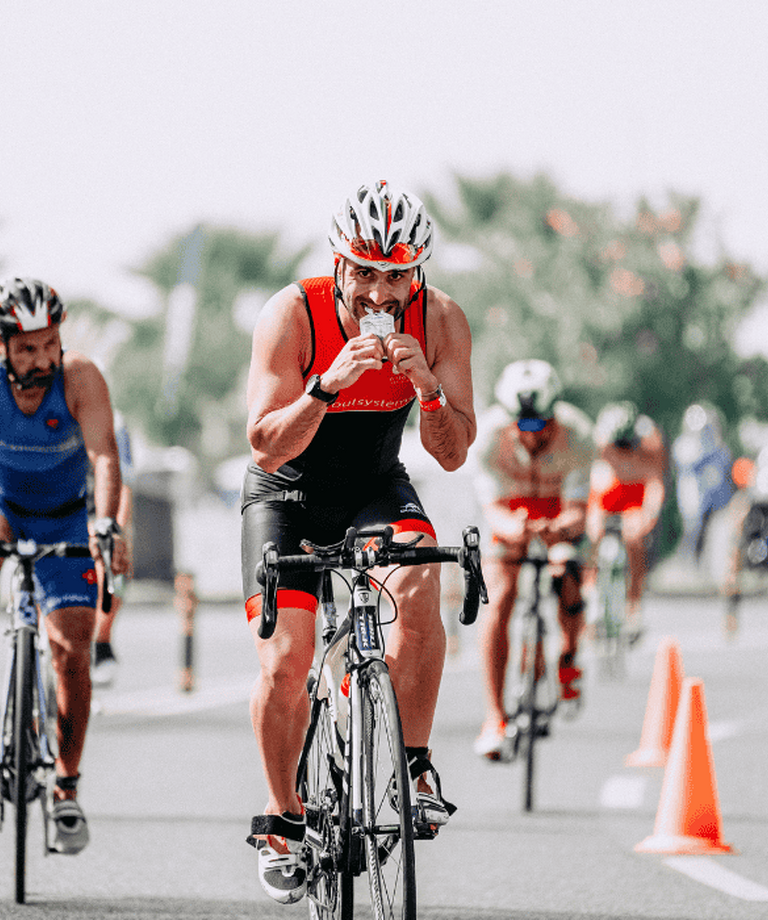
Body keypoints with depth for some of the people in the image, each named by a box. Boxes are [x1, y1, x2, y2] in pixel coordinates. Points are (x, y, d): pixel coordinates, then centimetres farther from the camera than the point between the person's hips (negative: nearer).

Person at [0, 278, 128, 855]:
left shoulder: (80, 379, -26)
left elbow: (104, 455, -35)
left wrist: (107, 525, -51)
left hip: (63, 520, -1)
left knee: (71, 651, -10)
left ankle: (67, 790, -1)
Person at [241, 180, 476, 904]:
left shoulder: (439, 321, -16)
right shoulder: (292, 315, -23)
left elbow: (452, 454, -14)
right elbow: (267, 447, -25)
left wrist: (428, 387, -33)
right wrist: (330, 386, -41)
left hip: (378, 490, 2)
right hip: (288, 493, -1)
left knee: (417, 582, -31)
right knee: (284, 665, -14)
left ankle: (412, 764, -19)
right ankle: (282, 816, 9)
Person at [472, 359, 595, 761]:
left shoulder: (576, 435, -32)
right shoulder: (489, 434, -32)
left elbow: (577, 509, -32)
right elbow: (491, 506, -31)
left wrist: (562, 527, -55)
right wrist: (509, 526, -54)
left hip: (559, 507, 1)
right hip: (512, 509, -1)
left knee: (568, 585, -21)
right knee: (498, 597, -19)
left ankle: (569, 657, 14)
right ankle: (494, 718, -18)